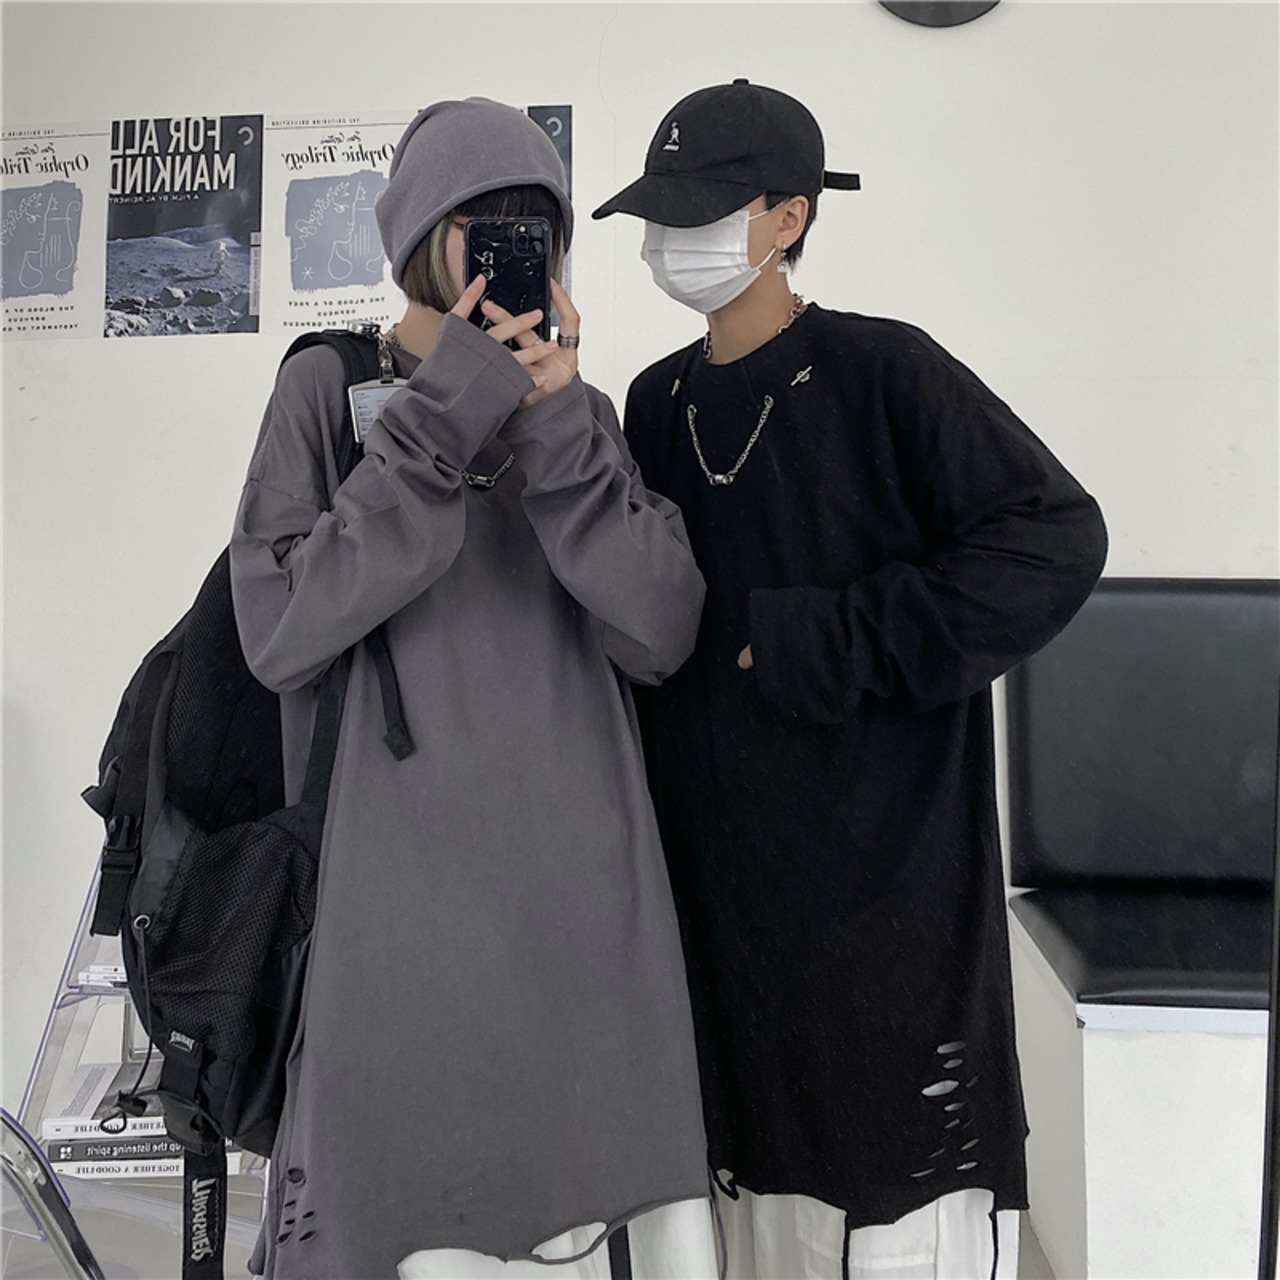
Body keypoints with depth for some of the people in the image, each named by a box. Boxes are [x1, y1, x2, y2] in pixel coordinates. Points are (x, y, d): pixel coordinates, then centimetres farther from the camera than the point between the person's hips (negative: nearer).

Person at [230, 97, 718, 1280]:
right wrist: (447, 417, -13)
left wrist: (557, 423, -11)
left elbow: (661, 635, -2)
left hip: (584, 886, 3)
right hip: (401, 883, -2)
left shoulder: (585, 411, 12)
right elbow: (279, 631, -11)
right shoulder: (331, 388, 3)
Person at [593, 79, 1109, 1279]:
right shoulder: (657, 404, 10)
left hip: (885, 869, -5)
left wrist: (818, 644, -18)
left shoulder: (884, 372, -8)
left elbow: (1055, 539, -16)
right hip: (724, 871, 6)